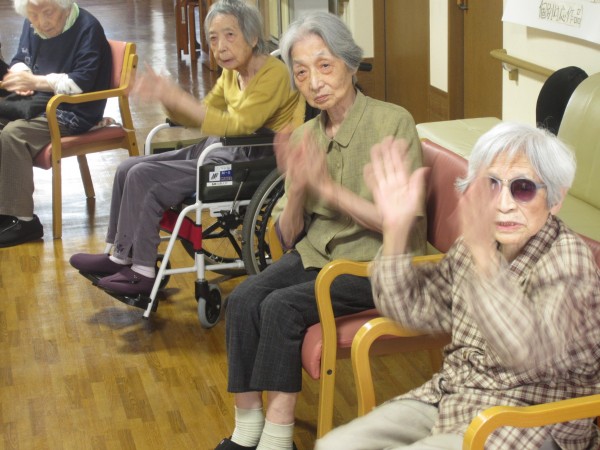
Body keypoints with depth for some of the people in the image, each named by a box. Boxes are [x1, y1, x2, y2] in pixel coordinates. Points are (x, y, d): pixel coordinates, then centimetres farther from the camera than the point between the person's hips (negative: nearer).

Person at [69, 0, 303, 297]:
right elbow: (198, 117, 16)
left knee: (144, 177, -17)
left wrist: (178, 98, -27)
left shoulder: (273, 74, -15)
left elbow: (237, 126, -25)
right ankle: (120, 257, 10)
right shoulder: (231, 73, 11)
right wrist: (165, 97, -3)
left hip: (249, 162, -9)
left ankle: (142, 273, -7)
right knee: (129, 169, 4)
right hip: (218, 150, 9)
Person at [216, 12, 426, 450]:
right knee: (243, 299, -21)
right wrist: (296, 187, -13)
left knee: (282, 307, -26)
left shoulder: (393, 122, -11)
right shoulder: (305, 136, 6)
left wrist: (327, 186, -20)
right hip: (316, 254, 6)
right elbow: (289, 235, 7)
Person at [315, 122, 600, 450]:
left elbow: (530, 352, -36)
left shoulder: (568, 257, -18)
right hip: (453, 395, 7)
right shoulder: (477, 244, 2)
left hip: (527, 420, -7)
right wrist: (395, 230, -7)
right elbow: (414, 308, 8)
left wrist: (483, 255, -47)